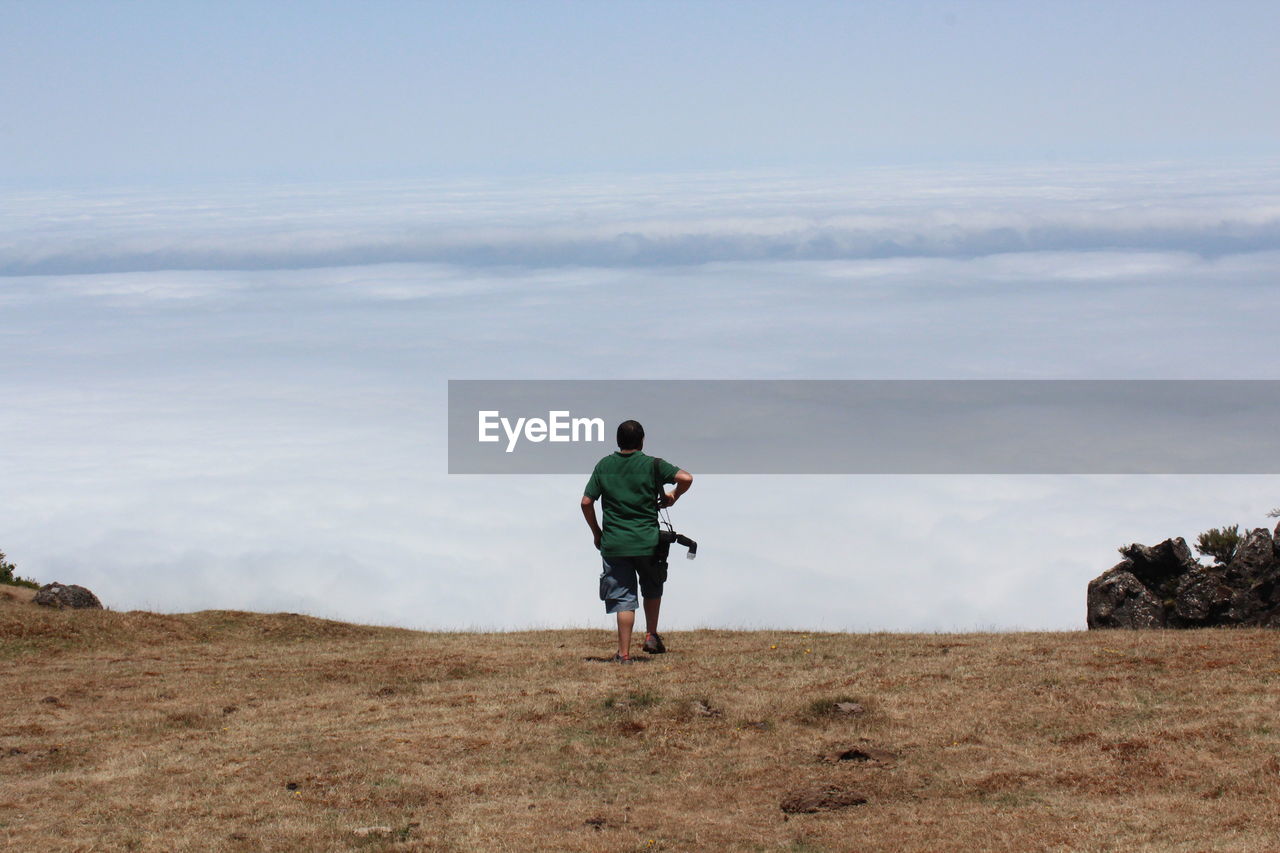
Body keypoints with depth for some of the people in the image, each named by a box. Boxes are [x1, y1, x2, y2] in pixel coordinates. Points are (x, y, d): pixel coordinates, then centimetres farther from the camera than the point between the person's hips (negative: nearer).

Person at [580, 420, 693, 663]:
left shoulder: (604, 466, 4)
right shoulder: (652, 465, -3)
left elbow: (586, 502, 3)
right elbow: (686, 478, -15)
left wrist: (596, 532, 15)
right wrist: (673, 496, 5)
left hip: (613, 543, 1)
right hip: (647, 541, -1)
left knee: (623, 599, 3)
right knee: (652, 588, 24)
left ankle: (624, 653, -1)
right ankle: (651, 636, 20)